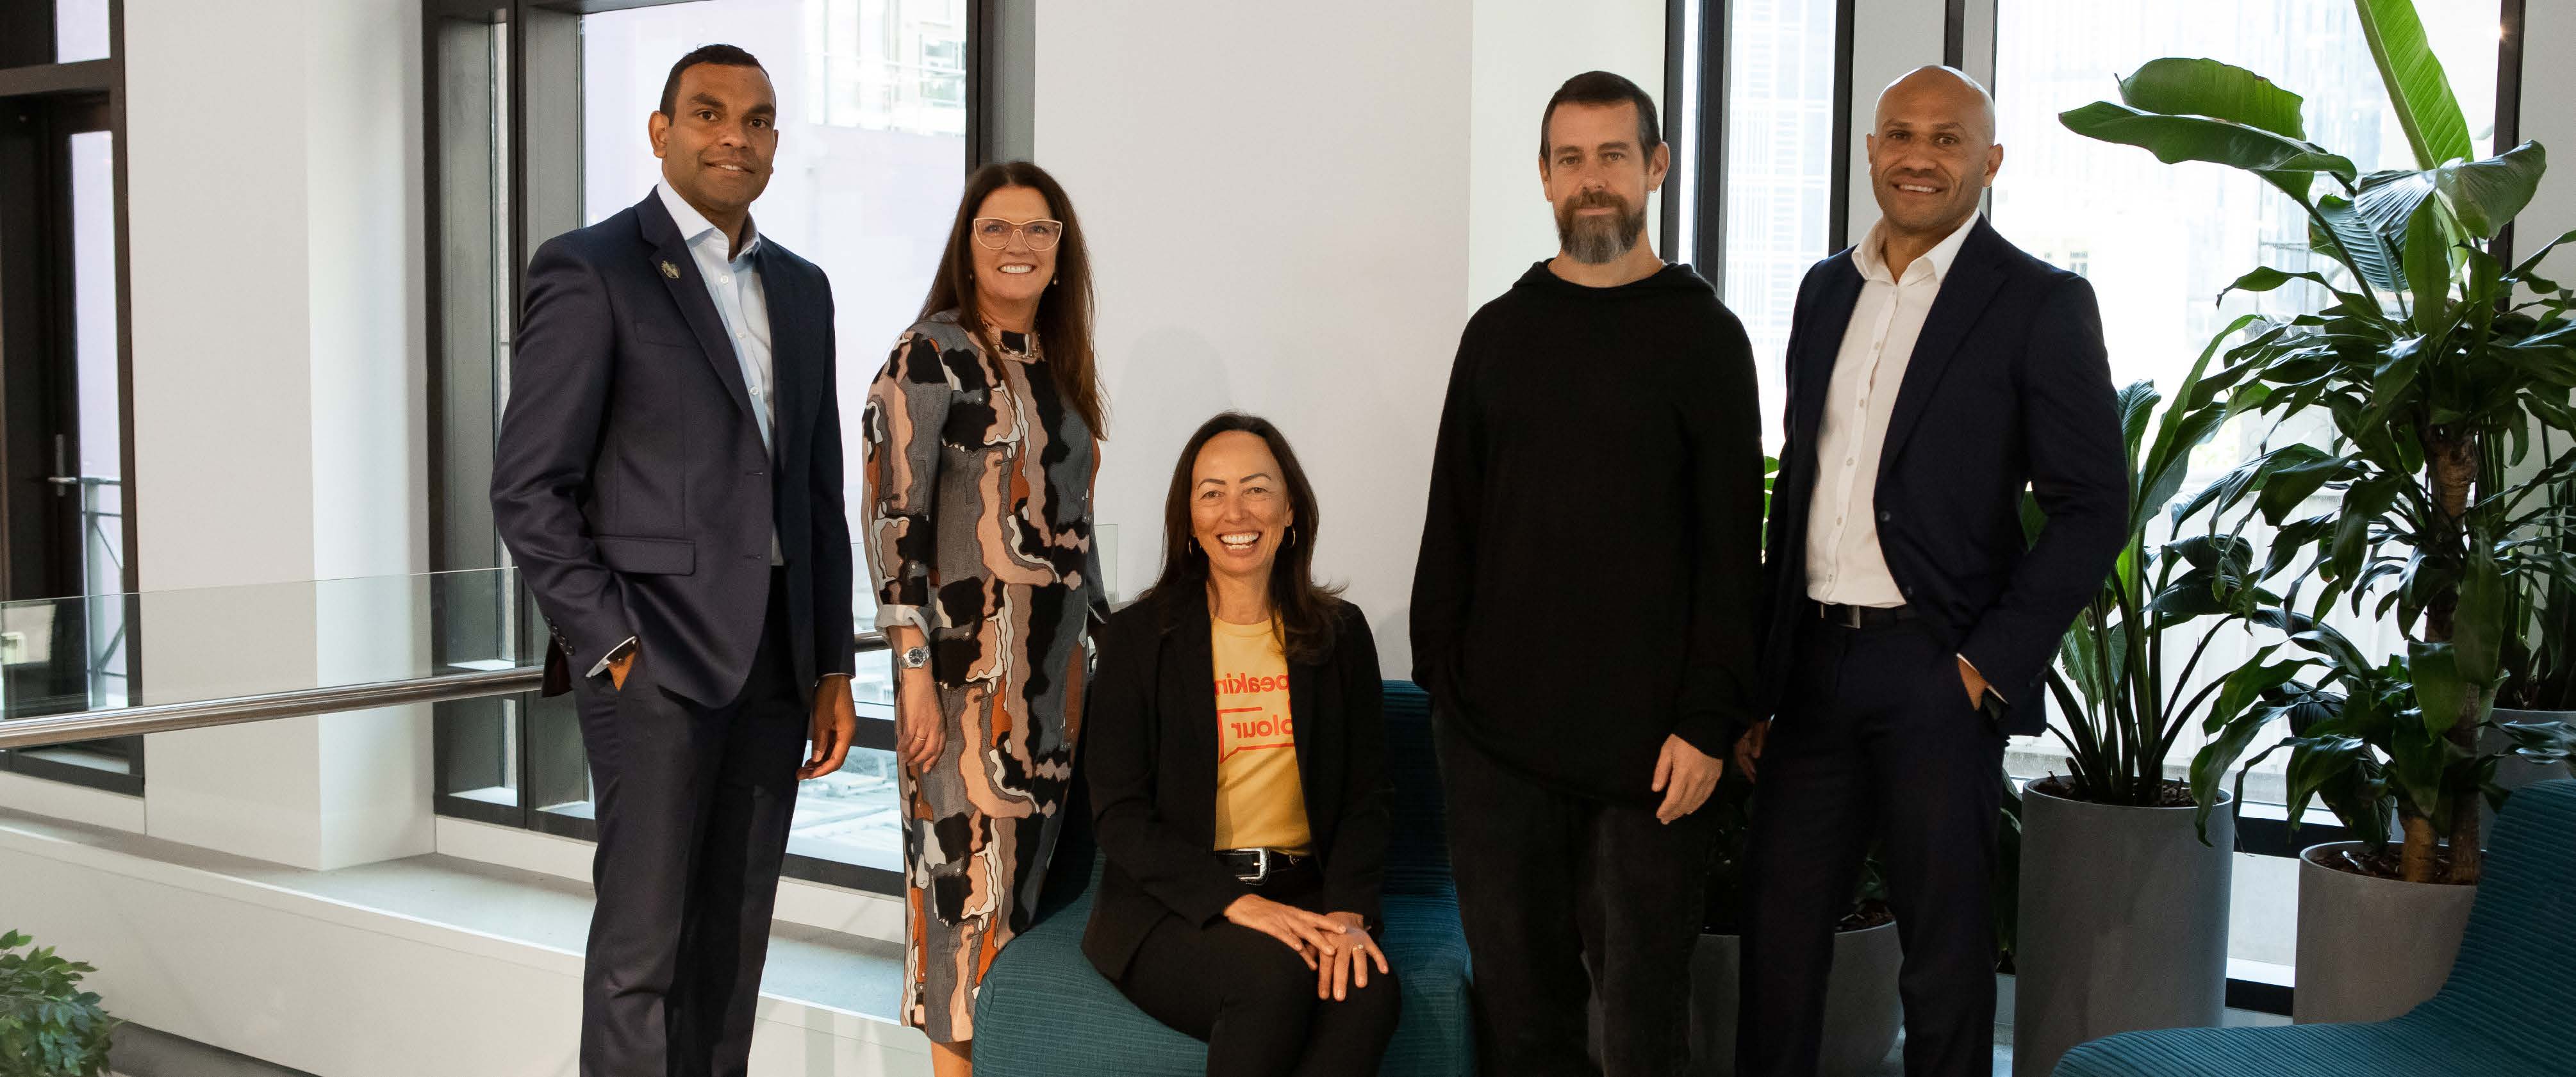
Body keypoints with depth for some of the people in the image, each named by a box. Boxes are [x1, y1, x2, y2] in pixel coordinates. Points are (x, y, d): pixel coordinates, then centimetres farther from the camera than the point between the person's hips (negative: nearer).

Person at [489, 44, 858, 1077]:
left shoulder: (801, 289, 15)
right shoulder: (590, 269, -4)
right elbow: (527, 488, -8)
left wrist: (832, 666, 11)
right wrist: (611, 644, -13)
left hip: (772, 657, 6)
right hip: (655, 652, -6)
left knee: (733, 941, 10)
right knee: (641, 943, -3)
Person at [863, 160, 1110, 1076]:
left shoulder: (1061, 365, 15)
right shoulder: (931, 355, -7)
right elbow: (892, 519, -13)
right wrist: (915, 668, -18)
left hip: (1056, 660, 7)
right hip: (969, 656, -7)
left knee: (1040, 855, 10)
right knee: (974, 854, -4)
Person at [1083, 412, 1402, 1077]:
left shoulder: (1340, 635, 10)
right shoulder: (1139, 638, 2)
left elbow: (1364, 797, 8)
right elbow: (1119, 813, -4)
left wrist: (1347, 910, -12)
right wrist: (1232, 900, -18)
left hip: (1301, 896, 2)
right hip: (1170, 907, -2)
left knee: (1368, 989, -30)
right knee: (1275, 973, -33)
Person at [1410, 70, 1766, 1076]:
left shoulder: (1700, 335, 1)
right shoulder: (1498, 332, 11)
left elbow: (1730, 545, -3)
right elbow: (1451, 528, 13)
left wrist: (1709, 721, -10)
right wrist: (1441, 682, 6)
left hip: (1648, 738, -3)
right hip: (1497, 728, 3)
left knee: (1642, 993, 4)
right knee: (1517, 988, 8)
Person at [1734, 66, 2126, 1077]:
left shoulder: (2039, 302, -3)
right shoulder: (1825, 290, 13)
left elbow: (2093, 506, -6)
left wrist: (1990, 665, -12)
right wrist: (1755, 686, 12)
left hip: (1937, 676, -5)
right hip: (1813, 663, 5)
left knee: (1946, 947, 6)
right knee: (1780, 937, 9)